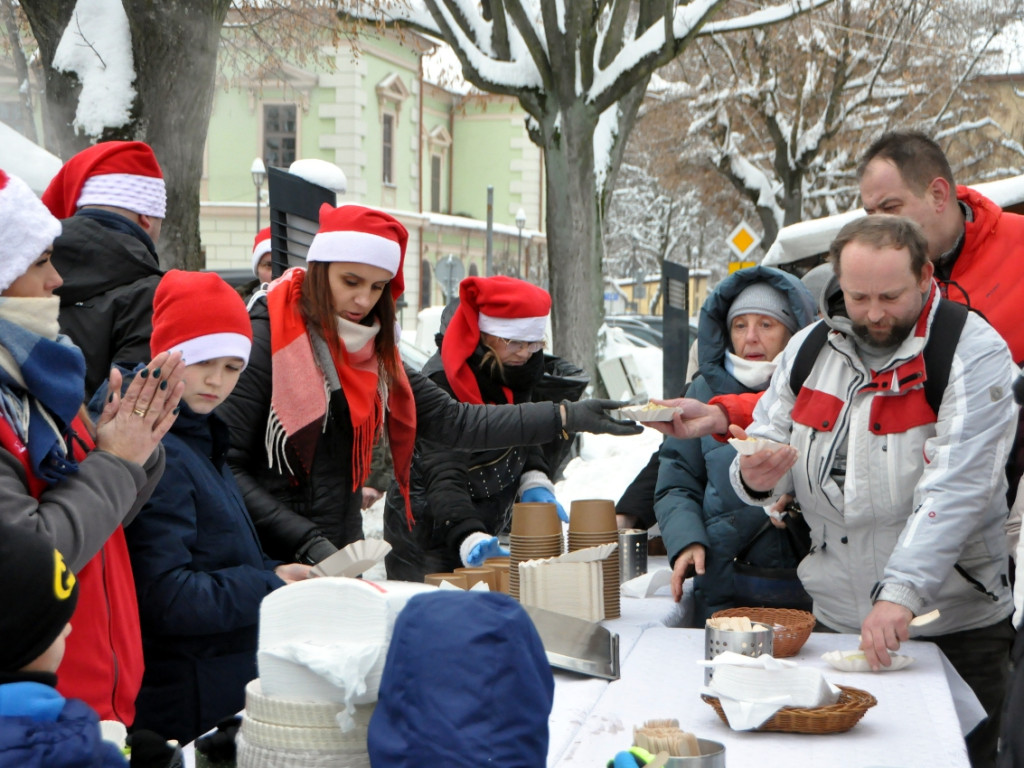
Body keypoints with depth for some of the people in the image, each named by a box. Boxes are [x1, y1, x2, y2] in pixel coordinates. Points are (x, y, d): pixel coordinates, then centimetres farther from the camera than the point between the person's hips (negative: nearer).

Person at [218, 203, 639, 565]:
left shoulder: (374, 354, 10)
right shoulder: (264, 338, -12)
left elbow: (455, 421, 7)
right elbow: (224, 467, -16)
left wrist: (566, 416, 1)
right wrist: (305, 542, -21)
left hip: (341, 559, 6)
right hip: (268, 565, -6)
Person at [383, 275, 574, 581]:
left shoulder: (517, 370, 0)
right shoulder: (443, 382, -24)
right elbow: (443, 475, -33)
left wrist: (535, 484, -4)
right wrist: (470, 540, -47)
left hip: (487, 532, 7)